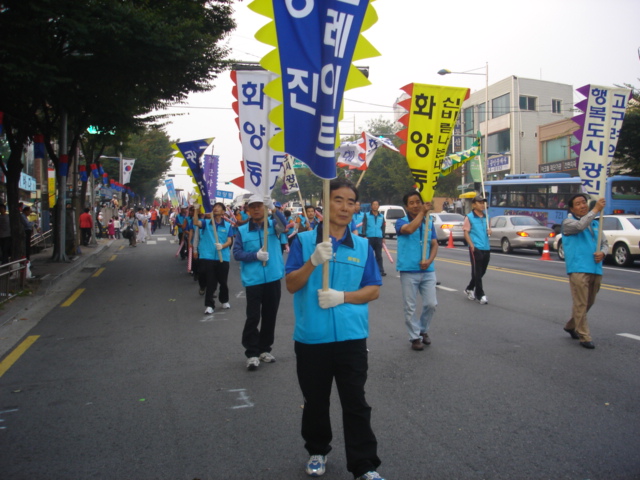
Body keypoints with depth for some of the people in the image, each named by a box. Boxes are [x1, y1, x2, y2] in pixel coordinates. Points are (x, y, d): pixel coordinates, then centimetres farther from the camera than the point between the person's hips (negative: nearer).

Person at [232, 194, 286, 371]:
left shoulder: (273, 225, 5)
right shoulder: (242, 230, 3)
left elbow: (283, 223, -18)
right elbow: (237, 253, -2)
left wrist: (274, 209, -36)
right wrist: (256, 255, -17)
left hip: (273, 278, 2)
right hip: (253, 280, -2)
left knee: (270, 316, 11)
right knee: (253, 317, -4)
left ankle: (264, 349, 26)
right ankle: (252, 353, 7)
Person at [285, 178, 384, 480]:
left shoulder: (362, 246, 3)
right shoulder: (304, 241, -2)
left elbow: (373, 290, 4)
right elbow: (291, 285, -6)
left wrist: (342, 296, -13)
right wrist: (313, 261, -23)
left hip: (351, 336, 0)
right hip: (311, 337, 0)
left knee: (355, 403, 7)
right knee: (315, 401, 17)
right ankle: (317, 451, 38)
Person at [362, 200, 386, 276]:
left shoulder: (381, 216, 14)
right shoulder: (367, 215, 5)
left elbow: (383, 227, 18)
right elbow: (364, 226, -1)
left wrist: (383, 237, 13)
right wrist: (364, 236, -10)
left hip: (379, 238, 2)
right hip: (369, 238, -2)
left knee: (379, 255, 3)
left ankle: (381, 271, 3)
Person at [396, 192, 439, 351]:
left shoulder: (429, 223, 9)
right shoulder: (401, 222, -4)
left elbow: (434, 244, 7)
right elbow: (409, 229, -28)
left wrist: (429, 260, -12)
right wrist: (423, 212, -20)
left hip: (428, 271, 4)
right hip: (408, 271, -3)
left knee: (431, 304, 5)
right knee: (410, 307, 4)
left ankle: (423, 330, 29)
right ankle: (415, 337, 18)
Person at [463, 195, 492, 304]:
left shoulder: (486, 217, 14)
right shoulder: (469, 217, -4)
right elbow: (466, 232, -8)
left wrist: (489, 231, 1)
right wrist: (472, 246, -17)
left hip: (486, 249, 7)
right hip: (476, 249, -7)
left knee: (482, 272, 14)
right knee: (477, 272, -4)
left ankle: (469, 289, 31)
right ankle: (480, 295, 1)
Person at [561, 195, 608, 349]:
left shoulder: (595, 223, 19)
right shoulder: (568, 222, -1)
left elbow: (605, 243, 19)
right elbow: (580, 225, -23)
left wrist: (602, 253, -3)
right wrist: (596, 210, -20)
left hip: (595, 269, 7)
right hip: (578, 269, -7)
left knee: (588, 303, 15)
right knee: (581, 304, -7)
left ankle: (571, 326, 34)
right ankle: (584, 337, 0)